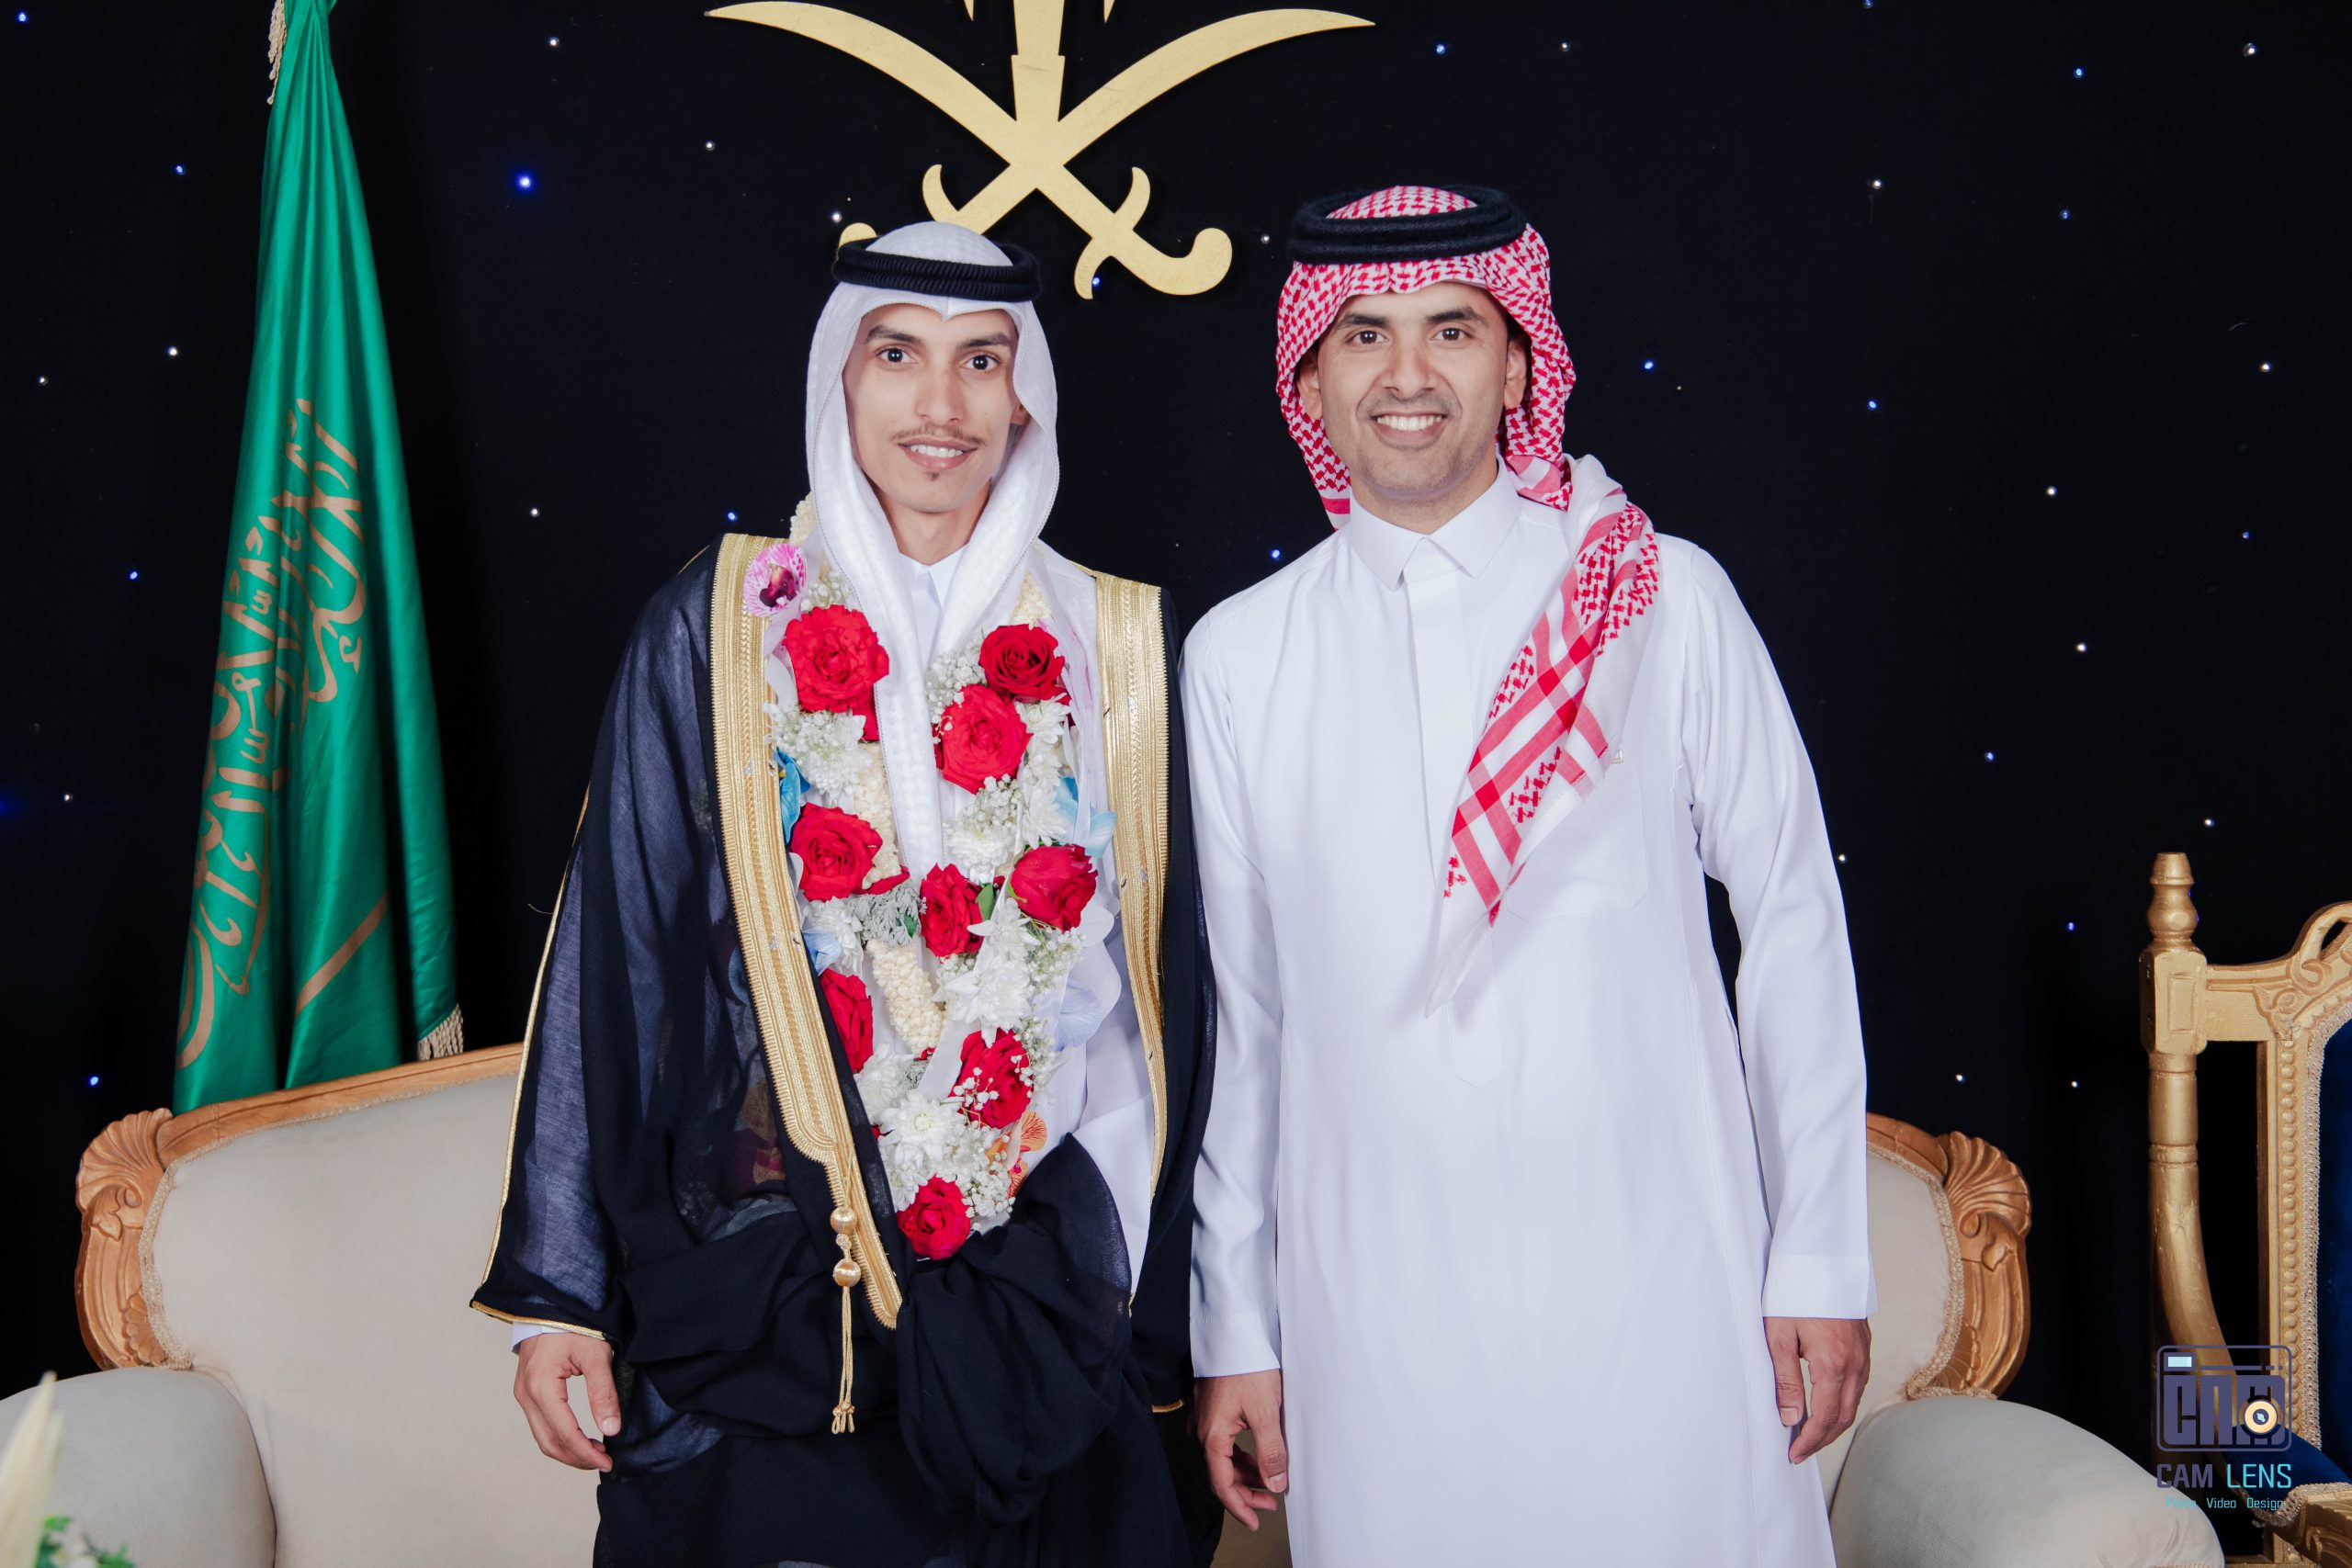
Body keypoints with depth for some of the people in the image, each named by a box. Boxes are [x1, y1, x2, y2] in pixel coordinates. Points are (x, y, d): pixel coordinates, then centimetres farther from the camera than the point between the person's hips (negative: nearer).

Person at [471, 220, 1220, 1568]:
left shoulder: (1115, 647, 4)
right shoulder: (718, 630, 1)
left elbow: (1165, 983, 6)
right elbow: (612, 953, 0)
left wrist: (1168, 1307, 6)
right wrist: (560, 1290, -3)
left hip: (1044, 1291, 1)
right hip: (762, 1289, -1)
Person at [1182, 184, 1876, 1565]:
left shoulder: (1665, 598, -1)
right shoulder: (1238, 655, 3)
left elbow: (1795, 921, 2)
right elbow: (1237, 1008, 7)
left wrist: (1822, 1261, 0)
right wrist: (1235, 1333, 9)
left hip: (1655, 1288, -1)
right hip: (1372, 1315, 1)